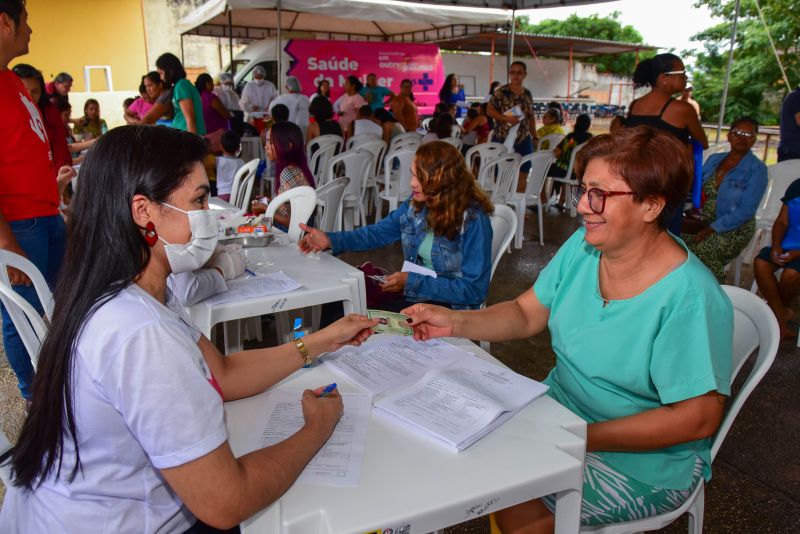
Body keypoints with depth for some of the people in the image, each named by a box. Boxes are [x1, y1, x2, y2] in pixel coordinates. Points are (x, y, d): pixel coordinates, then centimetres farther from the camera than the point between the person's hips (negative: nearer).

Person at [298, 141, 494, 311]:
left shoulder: (473, 220, -20)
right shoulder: (416, 204, -1)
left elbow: (474, 290, -20)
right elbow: (378, 232, 9)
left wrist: (412, 281, -22)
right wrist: (330, 240, -6)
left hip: (451, 306, -6)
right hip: (413, 290, 6)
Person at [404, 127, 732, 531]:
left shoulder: (689, 299, -26)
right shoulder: (582, 245, -6)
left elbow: (698, 418, -23)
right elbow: (526, 314, 2)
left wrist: (581, 437, -25)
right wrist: (455, 323, -15)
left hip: (643, 460, -6)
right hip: (561, 410, 6)